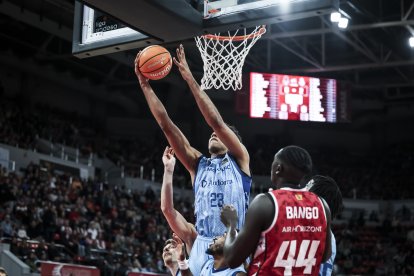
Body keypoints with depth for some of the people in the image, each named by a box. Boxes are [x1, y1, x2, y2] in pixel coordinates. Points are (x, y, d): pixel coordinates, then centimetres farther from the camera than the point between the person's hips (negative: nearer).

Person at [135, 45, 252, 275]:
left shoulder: (239, 159, 8)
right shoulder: (197, 164, 18)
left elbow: (217, 122, -6)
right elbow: (166, 124, 12)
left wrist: (190, 78, -7)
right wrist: (144, 84, 7)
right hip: (203, 246, 4)